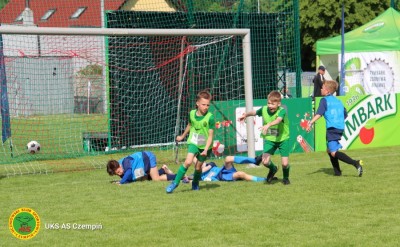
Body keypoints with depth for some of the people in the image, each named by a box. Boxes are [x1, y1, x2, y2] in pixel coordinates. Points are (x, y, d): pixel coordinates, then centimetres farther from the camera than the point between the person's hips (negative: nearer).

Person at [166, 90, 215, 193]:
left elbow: (210, 135, -16)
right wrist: (182, 136, 32)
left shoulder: (210, 117, -18)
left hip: (205, 145, -1)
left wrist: (206, 150, -28)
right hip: (193, 142, 1)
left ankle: (195, 184, 35)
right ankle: (175, 182, -10)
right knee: (188, 162, -20)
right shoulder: (192, 113, -6)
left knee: (198, 167, 7)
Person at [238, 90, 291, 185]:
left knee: (285, 164, -9)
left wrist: (268, 125, -61)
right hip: (269, 139, 3)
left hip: (283, 139, -3)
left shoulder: (282, 111, -24)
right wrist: (246, 115, 18)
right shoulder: (264, 109, -9)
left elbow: (278, 120, -46)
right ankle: (273, 169, 24)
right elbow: (254, 112, 15)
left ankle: (286, 177, 26)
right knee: (265, 161, -14)